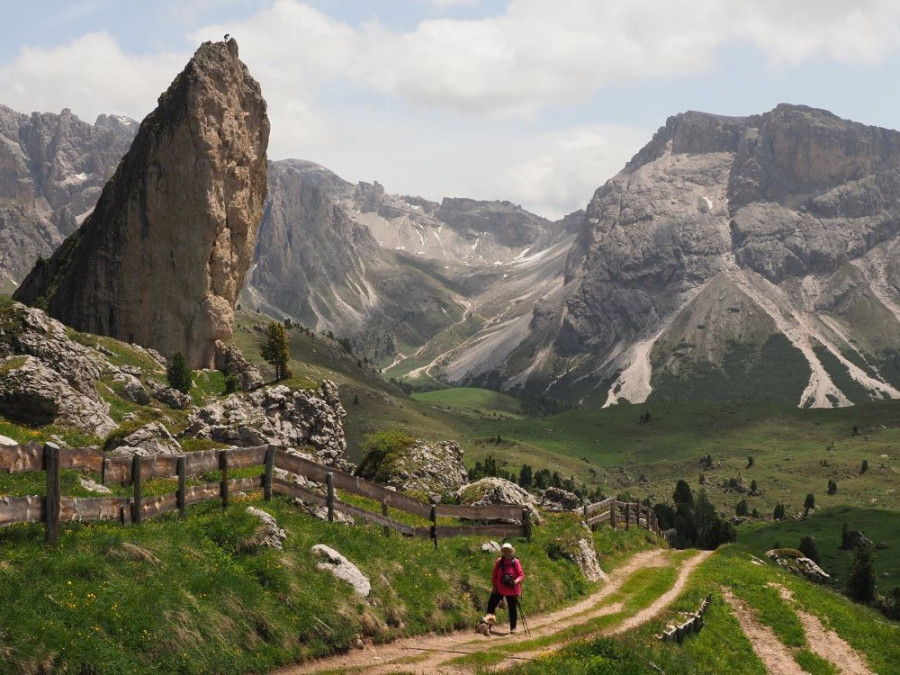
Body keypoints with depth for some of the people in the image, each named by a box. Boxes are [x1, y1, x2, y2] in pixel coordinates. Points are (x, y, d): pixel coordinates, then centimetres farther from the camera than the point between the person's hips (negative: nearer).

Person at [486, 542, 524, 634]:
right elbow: (494, 575, 6)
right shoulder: (499, 561, -1)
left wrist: (516, 581, -26)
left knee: (512, 609, 7)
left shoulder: (515, 562, -8)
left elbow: (521, 575, -8)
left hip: (512, 590, -2)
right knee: (491, 606, 2)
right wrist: (494, 587, 1)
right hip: (499, 589, 2)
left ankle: (513, 628, 19)